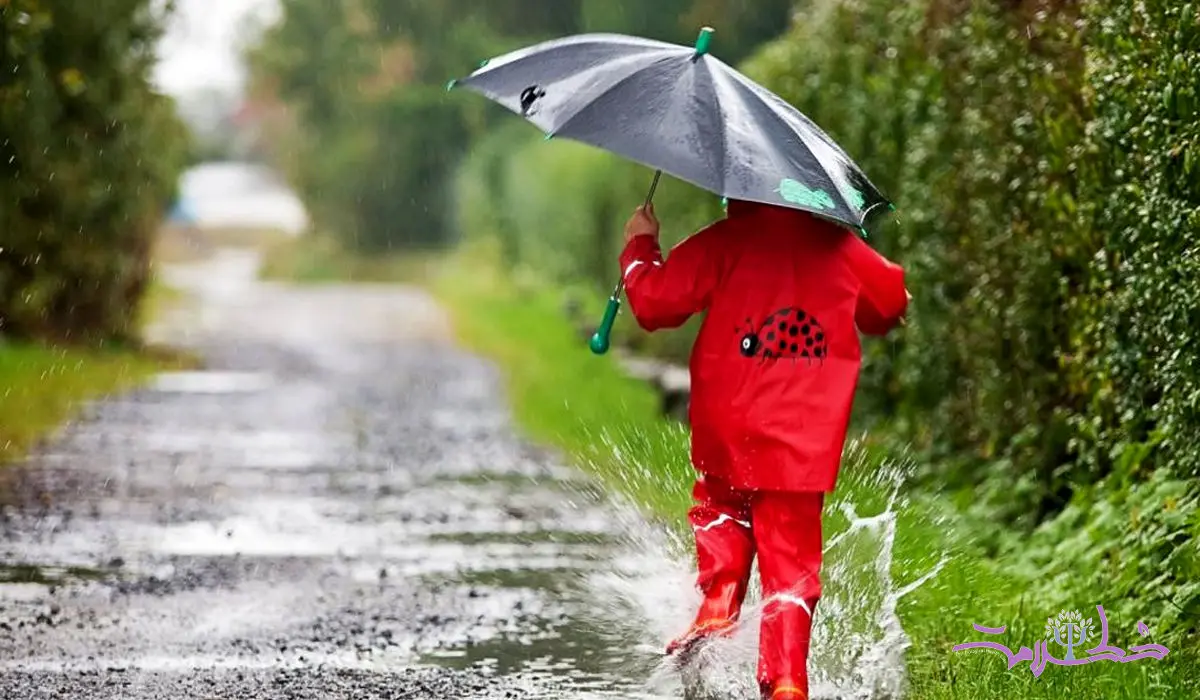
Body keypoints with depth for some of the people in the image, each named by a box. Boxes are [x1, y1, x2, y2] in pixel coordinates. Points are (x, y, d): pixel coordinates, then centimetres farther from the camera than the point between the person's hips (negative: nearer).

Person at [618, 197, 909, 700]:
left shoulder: (723, 243, -4)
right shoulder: (839, 246, 7)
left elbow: (653, 301, -7)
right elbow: (892, 302, 22)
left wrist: (640, 246, 11)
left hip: (726, 433, -1)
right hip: (807, 444, 1)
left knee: (720, 508, 27)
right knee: (791, 563, 4)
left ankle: (716, 612, 6)